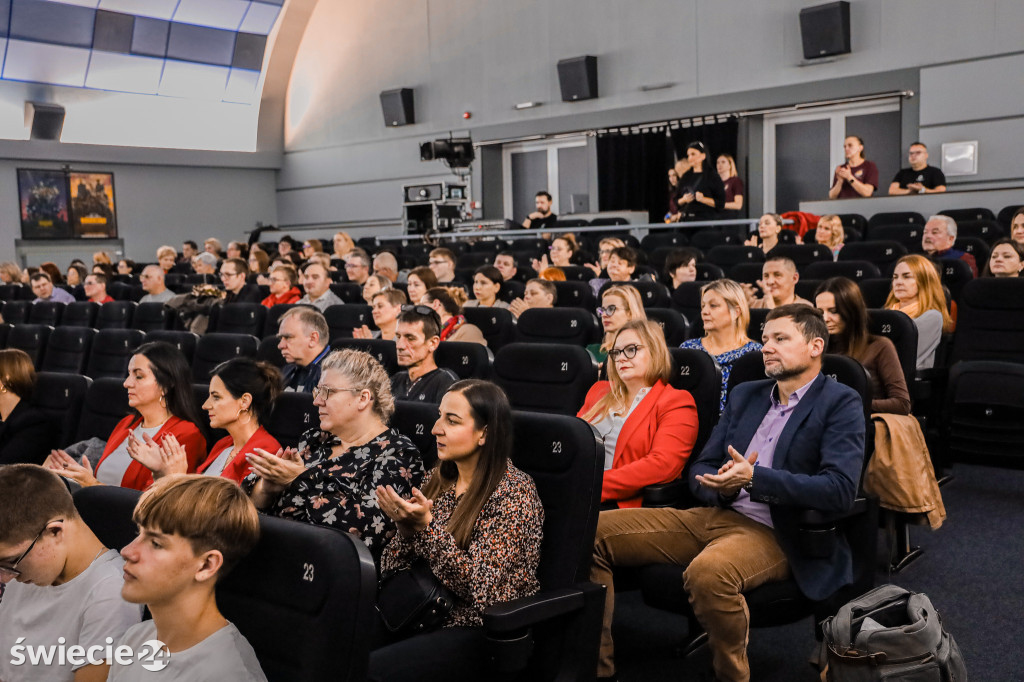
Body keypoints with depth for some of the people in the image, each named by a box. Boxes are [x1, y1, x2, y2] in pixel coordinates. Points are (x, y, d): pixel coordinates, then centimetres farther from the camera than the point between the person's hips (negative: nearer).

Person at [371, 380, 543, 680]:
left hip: (481, 632, -5)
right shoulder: (439, 479, 7)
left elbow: (481, 590, -17)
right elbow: (393, 566, 7)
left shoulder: (514, 491, -11)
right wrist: (405, 527, -13)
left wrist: (427, 526, -25)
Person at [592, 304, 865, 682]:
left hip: (775, 533, -6)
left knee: (708, 572, -39)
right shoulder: (745, 395, 18)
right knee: (591, 531, -9)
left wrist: (754, 477, -23)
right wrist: (724, 487, -9)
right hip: (713, 516, 7)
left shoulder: (841, 403, -1)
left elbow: (840, 490, -15)